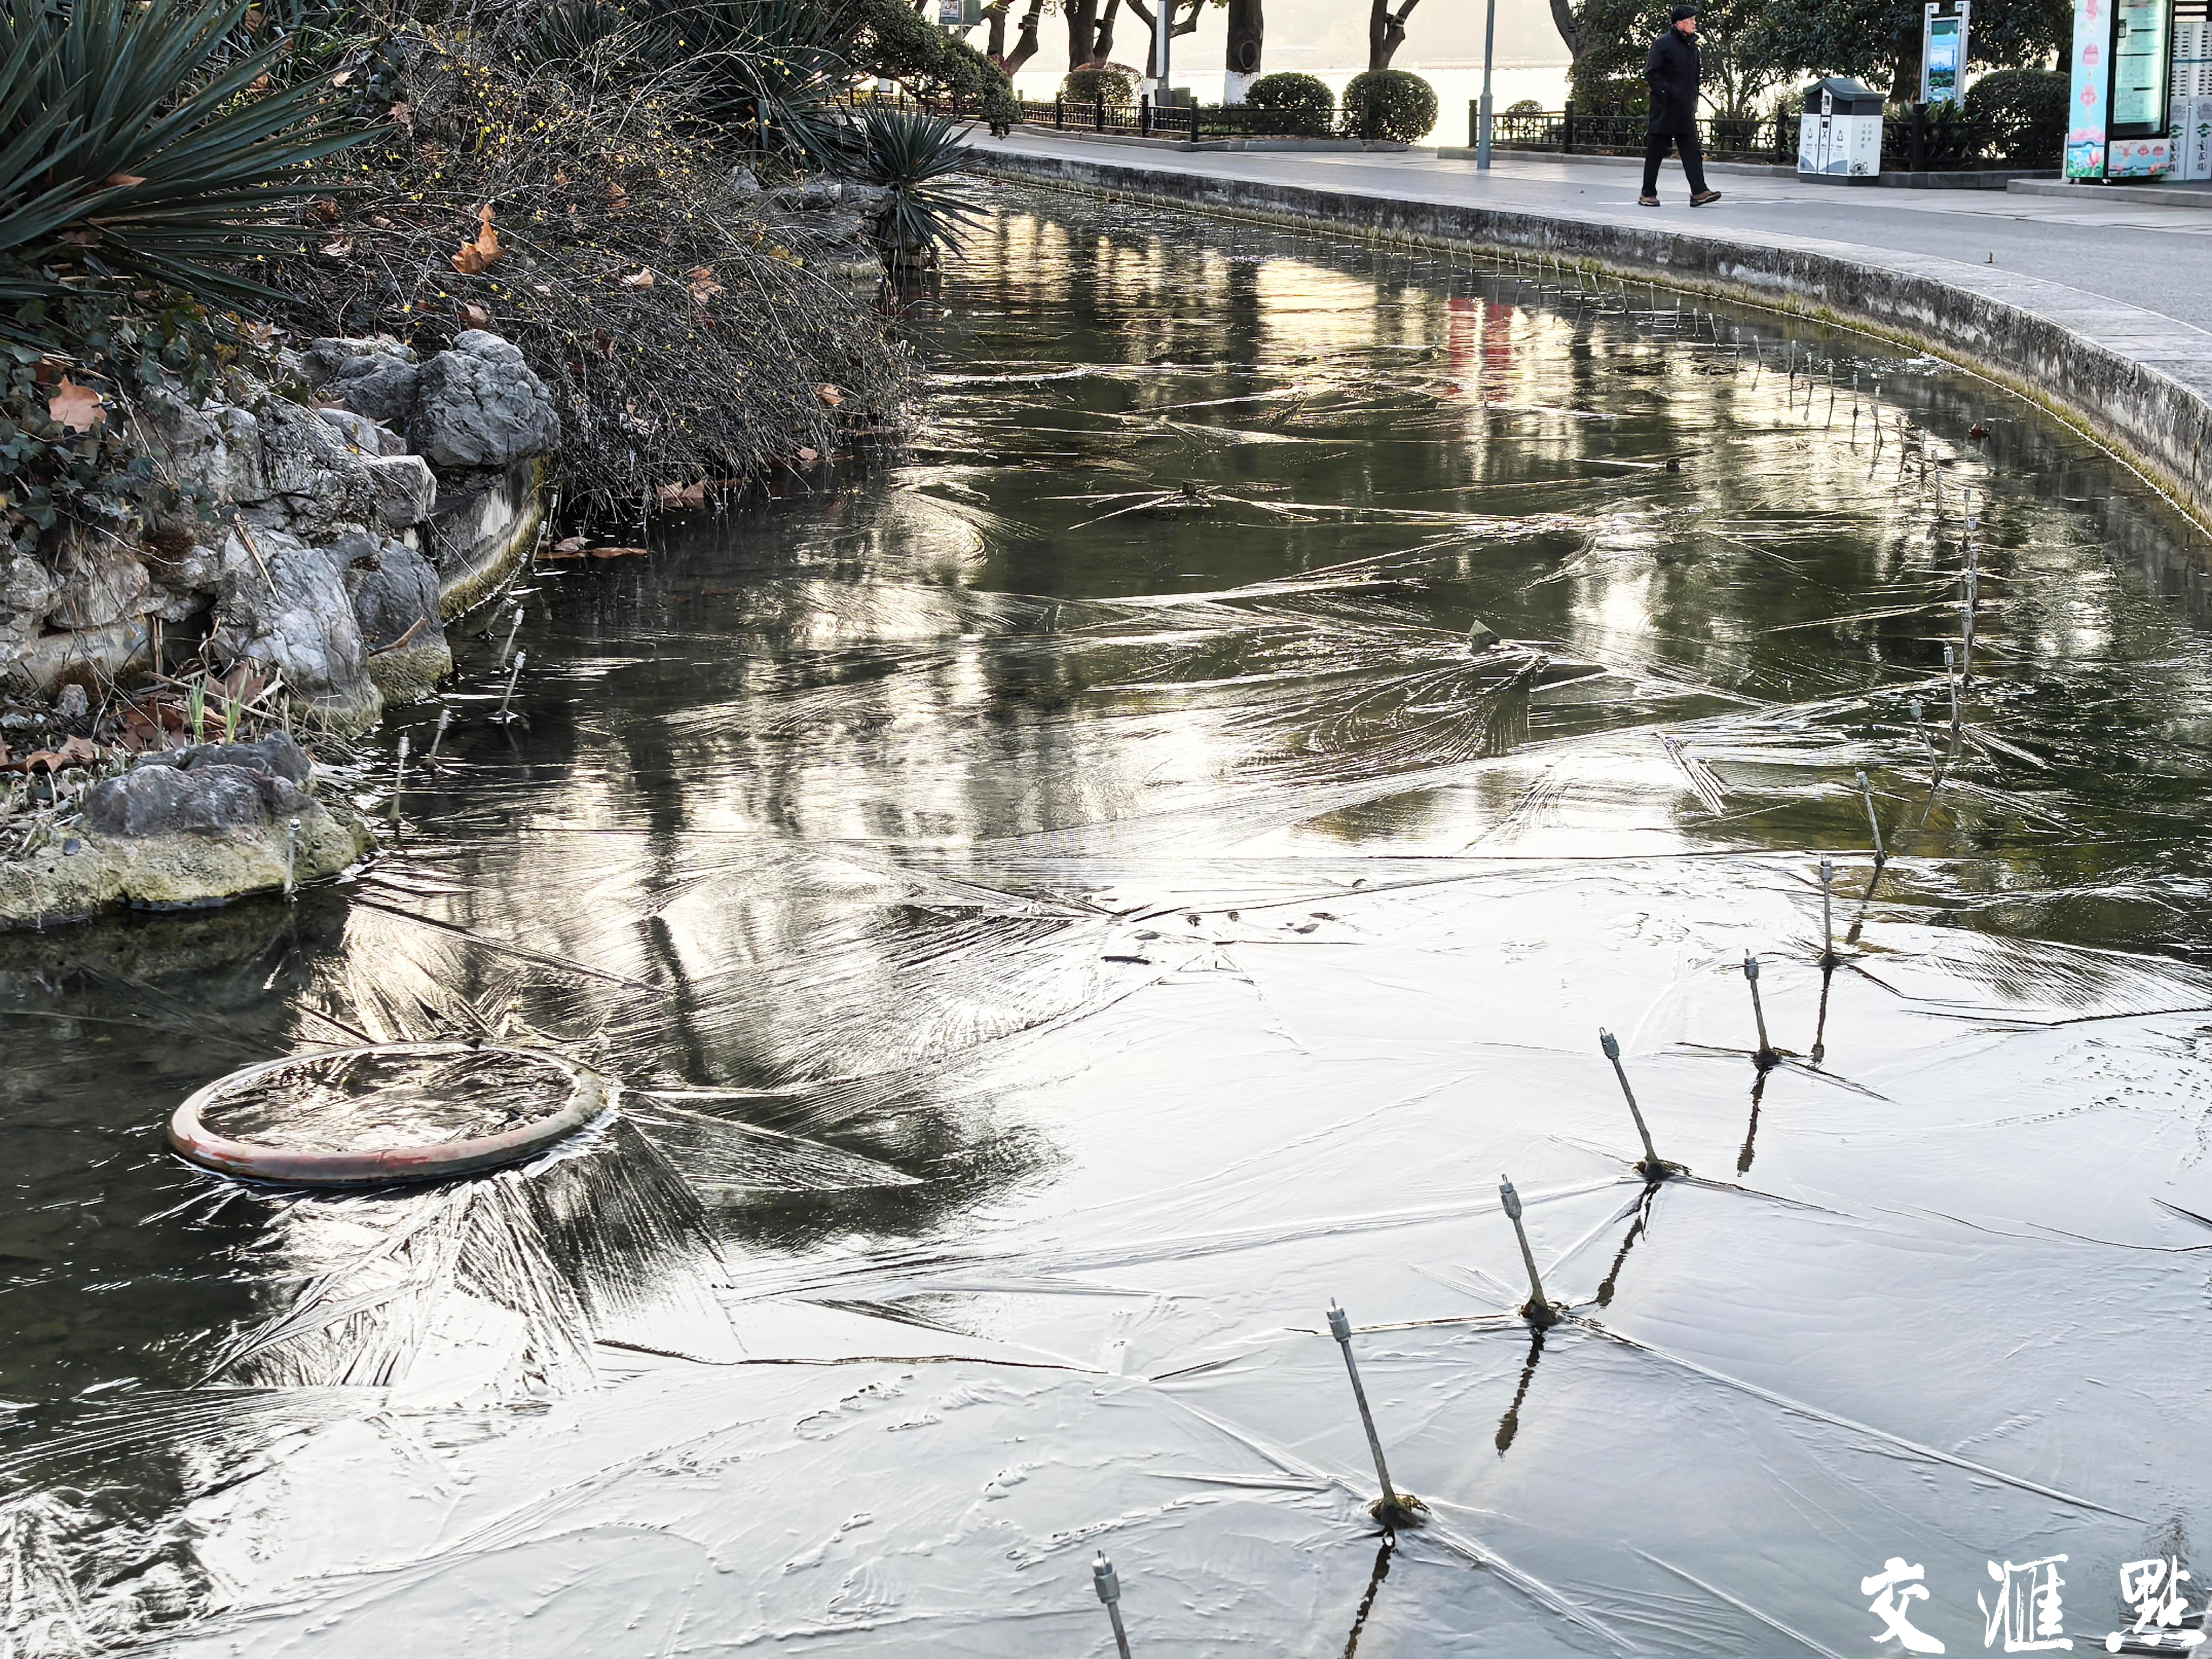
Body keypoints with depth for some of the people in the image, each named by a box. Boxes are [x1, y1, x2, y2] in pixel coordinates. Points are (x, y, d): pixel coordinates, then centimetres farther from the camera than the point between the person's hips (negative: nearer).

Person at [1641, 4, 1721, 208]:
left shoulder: (1692, 46, 15)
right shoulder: (1663, 44, -8)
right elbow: (1651, 73, -12)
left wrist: (1693, 102, 15)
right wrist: (1667, 92, -17)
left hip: (1685, 109, 7)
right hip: (1665, 108, -7)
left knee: (1692, 151, -2)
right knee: (1656, 151, 1)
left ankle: (1699, 192, -8)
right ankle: (1648, 194, 9)